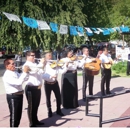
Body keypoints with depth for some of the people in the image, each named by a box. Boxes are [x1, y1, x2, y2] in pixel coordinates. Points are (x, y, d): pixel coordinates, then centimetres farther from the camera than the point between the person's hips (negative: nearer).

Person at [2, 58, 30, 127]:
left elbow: (23, 79, 16)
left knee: (18, 115, 19)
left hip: (19, 95, 9)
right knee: (14, 116, 2)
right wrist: (25, 72, -28)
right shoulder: (7, 76, -21)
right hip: (13, 97, -9)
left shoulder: (15, 72, 9)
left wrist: (27, 72, -1)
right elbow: (19, 82, -32)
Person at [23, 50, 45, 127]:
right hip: (30, 88, -8)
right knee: (31, 106, 0)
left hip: (37, 87, 8)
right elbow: (34, 71, -27)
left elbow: (40, 74, 13)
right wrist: (41, 64, -24)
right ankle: (32, 123, 9)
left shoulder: (36, 65, 16)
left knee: (36, 105, 18)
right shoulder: (26, 65, -10)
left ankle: (35, 120, 32)